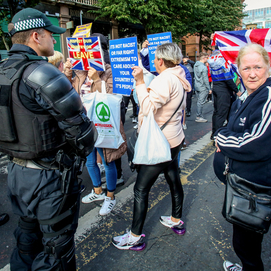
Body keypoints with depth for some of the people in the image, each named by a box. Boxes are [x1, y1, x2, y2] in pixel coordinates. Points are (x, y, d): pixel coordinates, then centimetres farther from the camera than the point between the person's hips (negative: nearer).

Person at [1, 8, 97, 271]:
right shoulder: (43, 75, -21)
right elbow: (80, 129, -21)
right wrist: (78, 154, -2)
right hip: (49, 177, -8)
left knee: (27, 235, 27)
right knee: (56, 244, 14)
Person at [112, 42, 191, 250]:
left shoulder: (165, 79, -20)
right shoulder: (178, 78, 10)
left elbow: (148, 108, -28)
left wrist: (140, 82, -23)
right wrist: (149, 90, 14)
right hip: (174, 139, 11)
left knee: (141, 189, -2)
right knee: (174, 180, 22)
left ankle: (135, 237, 12)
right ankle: (177, 221, 41)